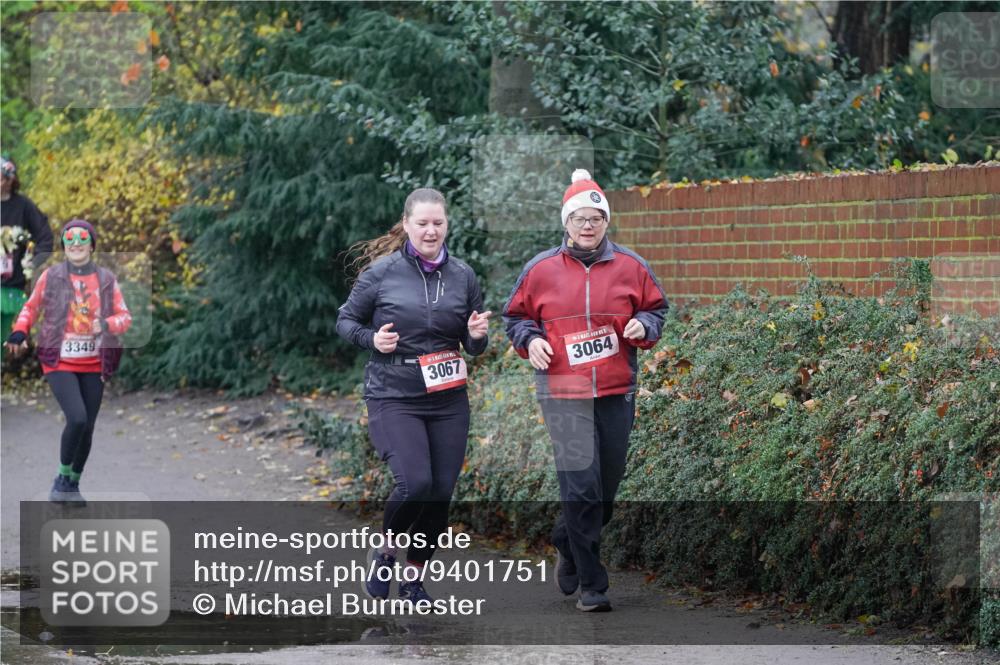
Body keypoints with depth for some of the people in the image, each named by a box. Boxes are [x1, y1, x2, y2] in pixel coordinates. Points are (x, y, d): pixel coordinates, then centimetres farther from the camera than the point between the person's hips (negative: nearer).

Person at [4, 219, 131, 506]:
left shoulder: (106, 279, 4)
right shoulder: (51, 277, 0)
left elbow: (124, 318, 6)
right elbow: (31, 308, 12)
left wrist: (106, 324, -16)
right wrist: (19, 333, -6)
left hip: (93, 366, 3)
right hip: (60, 363, -3)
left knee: (87, 429, 5)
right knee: (77, 418, -21)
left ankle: (73, 484, 25)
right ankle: (62, 478, 0)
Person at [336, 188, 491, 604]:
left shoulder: (462, 276, 5)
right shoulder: (382, 271, -5)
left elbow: (474, 347, 14)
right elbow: (346, 320, 6)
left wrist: (478, 335, -9)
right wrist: (372, 339, -14)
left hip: (448, 401, 4)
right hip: (393, 399, -4)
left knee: (441, 492, 2)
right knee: (415, 482, -21)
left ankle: (414, 578, 21)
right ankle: (385, 553, 7)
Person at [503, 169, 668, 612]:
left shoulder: (630, 267, 6)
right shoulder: (541, 270, 3)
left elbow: (656, 307, 16)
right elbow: (515, 314, 15)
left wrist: (643, 326, -5)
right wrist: (529, 340, -5)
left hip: (616, 393, 3)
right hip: (563, 393, -3)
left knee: (607, 485, 10)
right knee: (581, 486, -11)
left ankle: (568, 543, 37)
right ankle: (591, 584, -5)